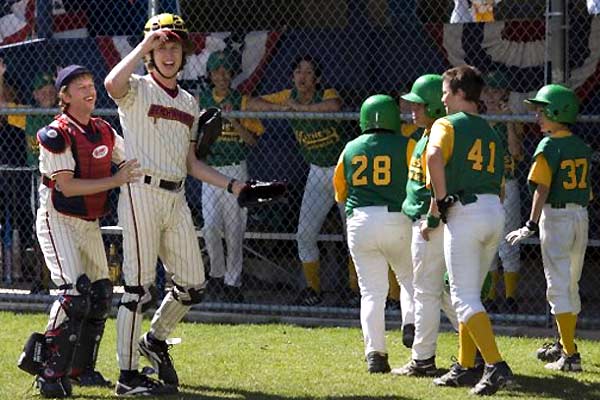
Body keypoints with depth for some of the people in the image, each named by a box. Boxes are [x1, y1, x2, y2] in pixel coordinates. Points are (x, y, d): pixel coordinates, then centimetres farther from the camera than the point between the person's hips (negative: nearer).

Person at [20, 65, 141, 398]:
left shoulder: (104, 132, 6)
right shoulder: (56, 135, -16)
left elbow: (133, 163, 12)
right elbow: (67, 186, -22)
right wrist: (116, 180, -23)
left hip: (90, 223, 8)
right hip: (58, 220, -8)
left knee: (101, 295, 9)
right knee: (74, 292, -21)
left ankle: (81, 368, 22)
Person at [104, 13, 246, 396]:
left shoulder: (189, 103, 18)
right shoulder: (137, 90, -2)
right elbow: (112, 84, -29)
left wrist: (231, 184, 12)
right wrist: (144, 46, -19)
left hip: (176, 198, 7)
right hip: (142, 192, -7)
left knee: (192, 286, 8)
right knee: (140, 288, -7)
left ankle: (156, 341, 33)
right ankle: (128, 376, -3)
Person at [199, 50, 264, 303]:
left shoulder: (242, 101, 1)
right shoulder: (201, 101, 7)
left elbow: (252, 139, -3)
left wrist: (233, 120, -17)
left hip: (235, 170, -1)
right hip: (210, 169, 1)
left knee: (235, 229, 0)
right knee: (210, 227, -9)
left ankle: (232, 282, 8)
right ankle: (217, 273, 11)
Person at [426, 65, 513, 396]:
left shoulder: (447, 125, -2)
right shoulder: (490, 132, 20)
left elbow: (434, 157, -23)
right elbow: (499, 183, 18)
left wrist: (440, 198, -14)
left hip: (465, 214, -7)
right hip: (496, 212, 7)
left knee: (464, 297, -7)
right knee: (470, 294, 18)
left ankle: (496, 366, -20)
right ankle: (465, 367, 20)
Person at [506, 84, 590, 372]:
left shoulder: (548, 147, -13)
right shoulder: (582, 147, 8)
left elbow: (542, 189, -17)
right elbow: (588, 190, 11)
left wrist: (531, 226, -16)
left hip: (555, 216, -7)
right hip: (581, 216, 7)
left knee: (558, 286, -5)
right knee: (571, 284, 19)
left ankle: (570, 356, -10)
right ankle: (565, 345, 32)